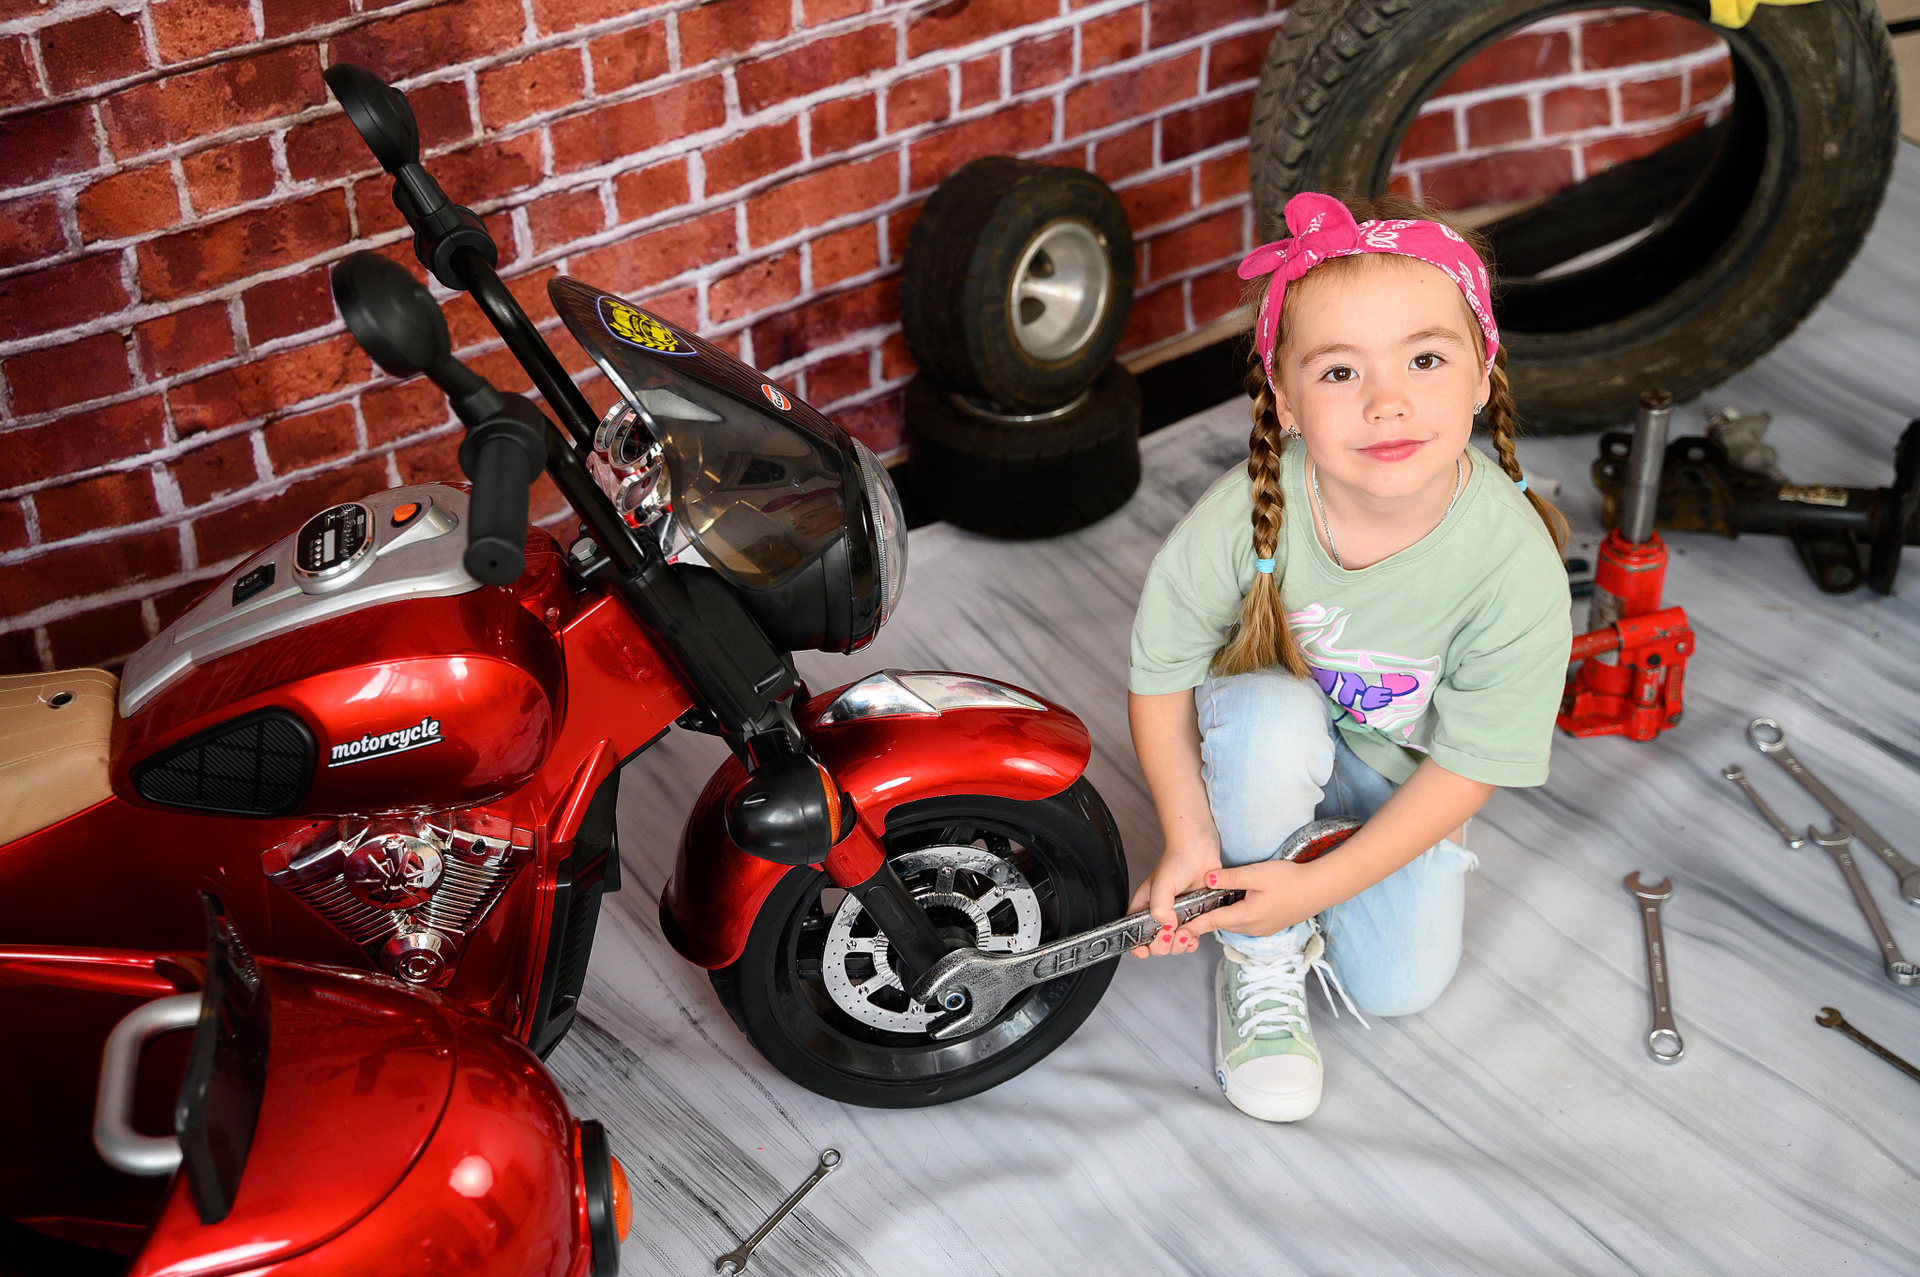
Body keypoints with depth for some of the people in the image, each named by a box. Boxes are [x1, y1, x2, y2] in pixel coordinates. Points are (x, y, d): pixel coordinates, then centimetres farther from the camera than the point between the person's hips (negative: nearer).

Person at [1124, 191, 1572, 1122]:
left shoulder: (1517, 568, -32)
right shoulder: (1242, 521, -32)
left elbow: (1467, 766, -22)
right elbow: (1161, 676, -15)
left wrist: (1317, 886, -25)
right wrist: (1188, 839, -22)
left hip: (1403, 775, 1)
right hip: (1270, 750, -1)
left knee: (1401, 985, -11)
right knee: (1272, 718, -35)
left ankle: (1291, 896, 22)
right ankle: (1261, 966, -11)